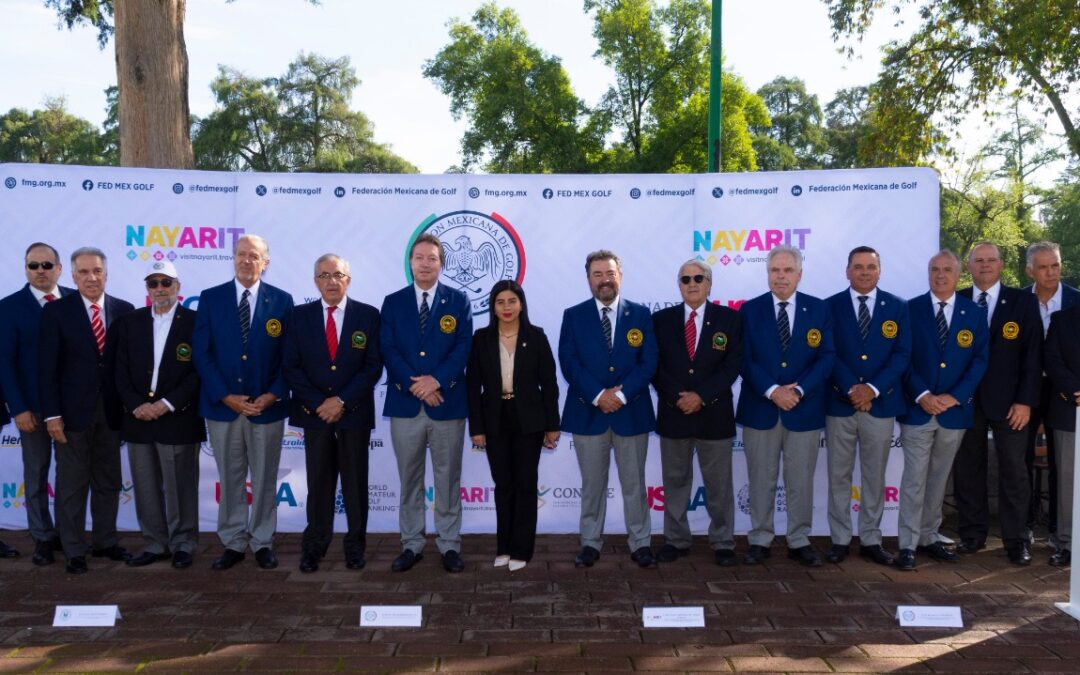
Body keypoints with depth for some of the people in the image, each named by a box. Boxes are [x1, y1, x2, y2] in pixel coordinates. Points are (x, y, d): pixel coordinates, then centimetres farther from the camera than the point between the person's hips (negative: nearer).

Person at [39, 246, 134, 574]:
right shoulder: (56, 311, -3)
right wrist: (52, 414, -11)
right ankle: (74, 551, 16)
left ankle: (105, 542, 26)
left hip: (111, 410, 3)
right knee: (71, 485, 5)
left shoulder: (124, 310, 3)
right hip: (73, 411, -3)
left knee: (108, 482, 13)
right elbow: (47, 367, -6)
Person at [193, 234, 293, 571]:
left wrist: (273, 395, -11)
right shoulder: (210, 298, 3)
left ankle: (262, 543, 20)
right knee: (230, 479, 9)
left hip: (267, 406, 0)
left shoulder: (282, 301, 2)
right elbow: (201, 353, -1)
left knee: (265, 479, 8)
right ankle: (233, 543, 20)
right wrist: (226, 396, -10)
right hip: (222, 405, 1)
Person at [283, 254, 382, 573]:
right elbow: (292, 367, 0)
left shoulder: (368, 315, 0)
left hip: (355, 412, -1)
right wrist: (319, 403, -10)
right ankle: (314, 547, 16)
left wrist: (342, 401, -12)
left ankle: (356, 546, 17)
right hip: (314, 412, 1)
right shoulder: (300, 315, 4)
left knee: (355, 483, 7)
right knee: (318, 483, 6)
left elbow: (373, 366, -4)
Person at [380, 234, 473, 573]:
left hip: (448, 402, -1)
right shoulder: (393, 302, 7)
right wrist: (415, 384, -14)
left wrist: (437, 380, -17)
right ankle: (411, 545, 19)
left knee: (448, 478, 6)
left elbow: (464, 348, -4)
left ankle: (449, 545, 16)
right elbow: (389, 350, -2)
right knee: (409, 479, 9)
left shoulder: (458, 301, 5)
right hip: (405, 403, 1)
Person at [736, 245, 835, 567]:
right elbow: (745, 359, -4)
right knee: (761, 480, 7)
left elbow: (826, 357, -2)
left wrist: (799, 390, -14)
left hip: (805, 409, 0)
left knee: (801, 481, 7)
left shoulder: (819, 309, 4)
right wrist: (773, 391, -15)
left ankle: (799, 542, 19)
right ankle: (760, 540, 18)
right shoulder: (750, 310, 2)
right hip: (759, 408, 0)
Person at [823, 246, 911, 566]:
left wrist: (873, 389, -13)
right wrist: (852, 389, -14)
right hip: (839, 404, -1)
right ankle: (840, 539, 15)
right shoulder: (830, 306, 2)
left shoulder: (898, 307, 5)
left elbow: (902, 354, -2)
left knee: (875, 476, 9)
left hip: (881, 404, 1)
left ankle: (871, 540, 19)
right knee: (839, 476, 5)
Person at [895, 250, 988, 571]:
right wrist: (922, 395, -14)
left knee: (938, 479, 12)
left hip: (955, 409, 3)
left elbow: (980, 360, 1)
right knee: (914, 479, -3)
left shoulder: (974, 313, 6)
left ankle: (929, 537, 24)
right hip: (917, 408, -2)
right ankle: (907, 545, 2)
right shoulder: (910, 309, 0)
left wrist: (954, 396, -11)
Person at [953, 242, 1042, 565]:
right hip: (965, 399, 1)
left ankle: (1016, 539, 14)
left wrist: (1026, 401, -9)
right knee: (967, 469, 7)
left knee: (1013, 471, 4)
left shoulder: (1023, 301, 1)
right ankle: (972, 533, 19)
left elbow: (1033, 354, -2)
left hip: (1008, 400, -1)